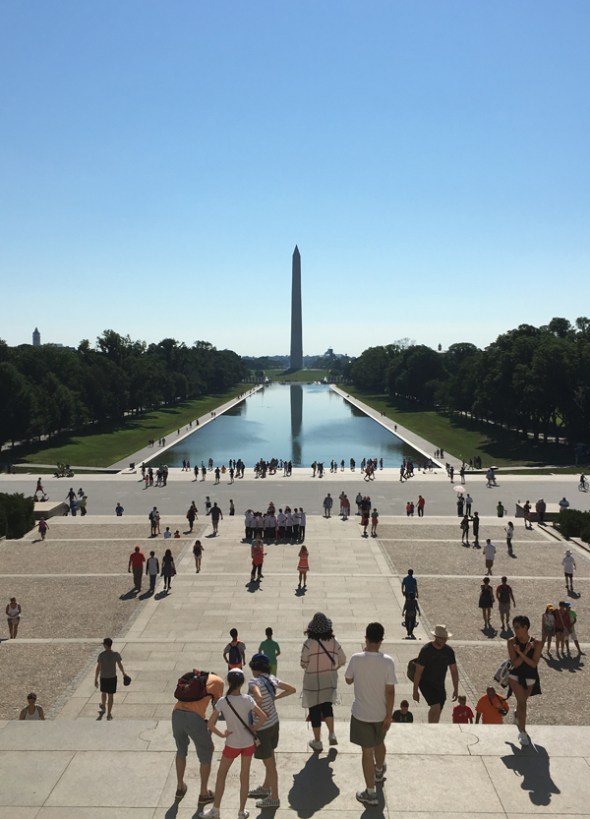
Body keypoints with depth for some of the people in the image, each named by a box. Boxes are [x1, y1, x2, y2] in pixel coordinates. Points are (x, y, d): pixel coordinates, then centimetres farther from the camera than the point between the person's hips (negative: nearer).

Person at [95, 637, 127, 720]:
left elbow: (98, 668, -17)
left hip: (103, 677, 0)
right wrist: (124, 674, 17)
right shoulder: (116, 654, -10)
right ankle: (109, 714, 11)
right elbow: (120, 665, 1)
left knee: (103, 692, 25)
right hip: (113, 677, 0)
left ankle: (103, 707, 50)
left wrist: (95, 680, -10)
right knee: (110, 696, 9)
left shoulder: (101, 655, -17)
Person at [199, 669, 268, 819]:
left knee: (221, 774, 19)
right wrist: (254, 729, -2)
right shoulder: (247, 699, -15)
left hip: (232, 744, -1)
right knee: (245, 776, 16)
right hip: (248, 743, 1)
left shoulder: (222, 701, -17)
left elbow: (210, 725, -16)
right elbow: (263, 717, -17)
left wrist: (222, 734, -2)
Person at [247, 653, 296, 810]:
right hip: (274, 722, 8)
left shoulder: (254, 682, -23)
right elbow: (292, 689, 6)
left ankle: (274, 798, 25)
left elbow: (259, 698, -42)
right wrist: (275, 697, 7)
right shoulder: (272, 679, -2)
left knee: (269, 763, 9)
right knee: (270, 759, 25)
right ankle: (266, 788, 45)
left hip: (262, 728, -8)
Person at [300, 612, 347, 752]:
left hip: (313, 682, -3)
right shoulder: (334, 642, -10)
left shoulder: (309, 643, -21)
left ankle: (317, 742, 20)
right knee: (327, 706, 23)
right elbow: (342, 660, 0)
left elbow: (304, 664, -13)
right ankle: (332, 734, 8)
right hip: (330, 680, 3)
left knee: (315, 710, 11)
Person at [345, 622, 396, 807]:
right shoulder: (388, 661, -17)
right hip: (381, 713, 2)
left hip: (362, 713, -2)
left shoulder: (356, 659, -18)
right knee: (379, 743, 27)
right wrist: (389, 715, -3)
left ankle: (371, 793, 15)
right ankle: (379, 773, 53)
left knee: (367, 751, 9)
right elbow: (390, 691, -13)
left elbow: (348, 680, 0)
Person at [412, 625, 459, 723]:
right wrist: (415, 690, -13)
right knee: (436, 708, -21)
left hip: (440, 685, 5)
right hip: (426, 684, -5)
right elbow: (418, 671, -13)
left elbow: (454, 671, 7)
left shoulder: (449, 651, -2)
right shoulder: (426, 650, -16)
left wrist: (456, 689, 4)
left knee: (437, 711, 7)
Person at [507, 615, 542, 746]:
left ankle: (518, 716, 50)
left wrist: (521, 653, -31)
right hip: (516, 676, -1)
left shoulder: (536, 644, -15)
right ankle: (523, 732, -7)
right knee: (521, 701, -14)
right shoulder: (512, 642, -14)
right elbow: (515, 663, -18)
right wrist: (525, 651, -27)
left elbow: (534, 664, -20)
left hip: (530, 677, 1)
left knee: (522, 702, 18)